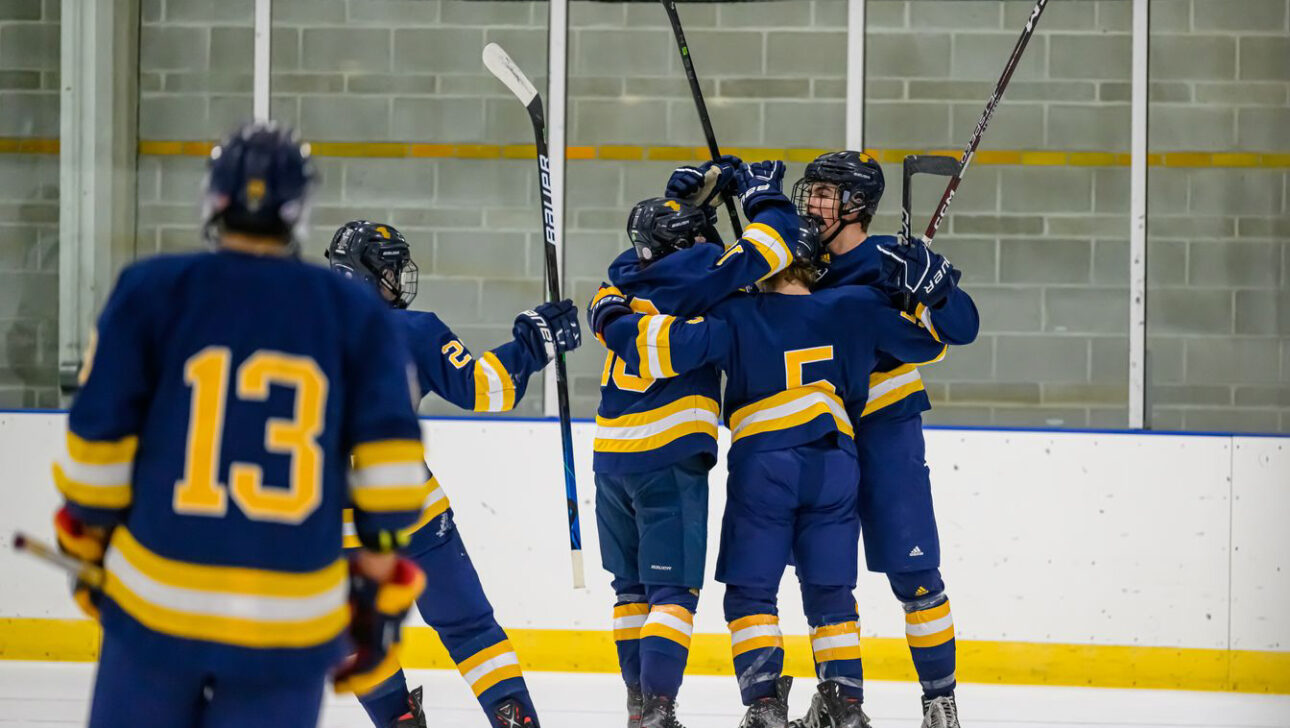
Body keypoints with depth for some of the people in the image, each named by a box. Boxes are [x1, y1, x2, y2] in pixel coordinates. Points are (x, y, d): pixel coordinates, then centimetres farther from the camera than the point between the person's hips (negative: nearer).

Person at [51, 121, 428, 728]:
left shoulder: (150, 292, -2)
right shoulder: (355, 315, 3)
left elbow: (98, 435, -2)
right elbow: (391, 460, -3)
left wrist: (90, 540, 13)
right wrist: (380, 586, 5)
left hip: (155, 602, 0)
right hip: (292, 621, 0)